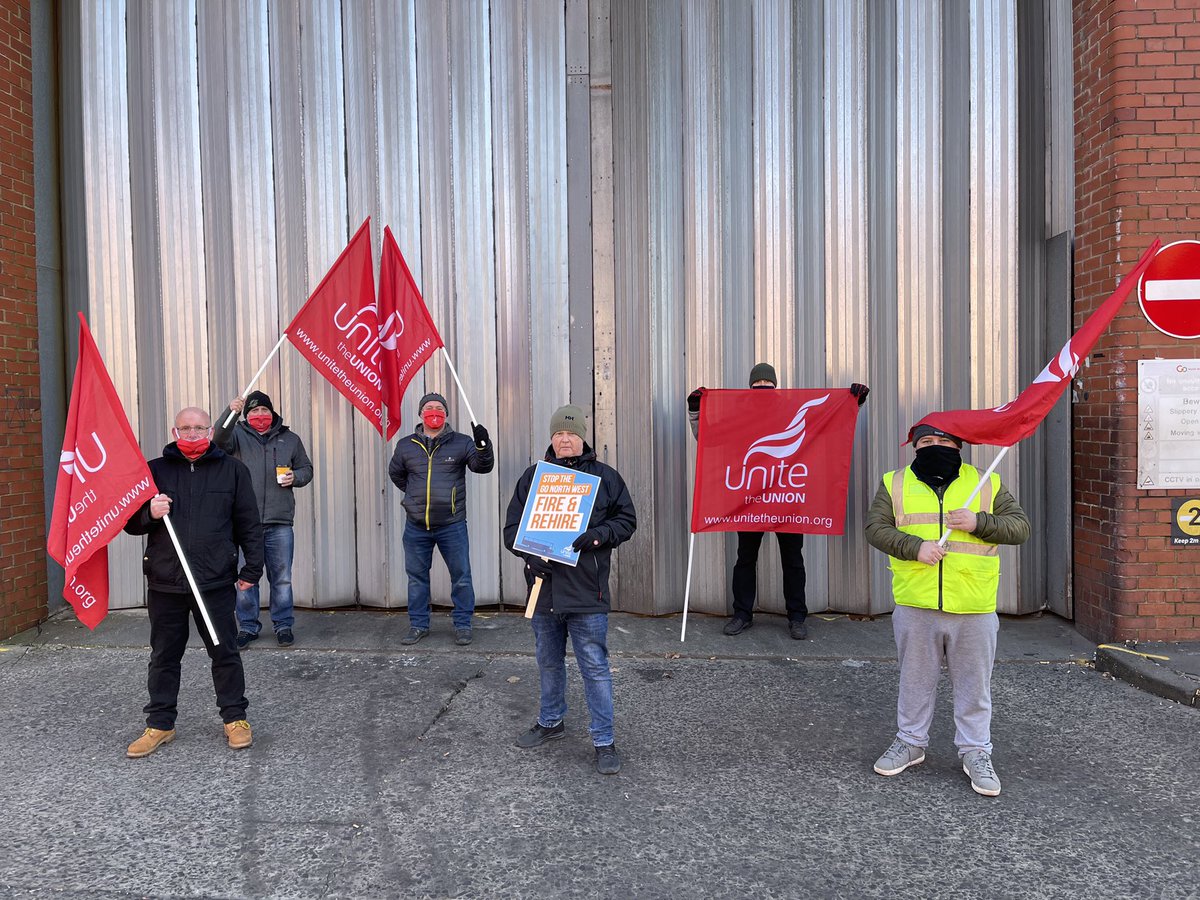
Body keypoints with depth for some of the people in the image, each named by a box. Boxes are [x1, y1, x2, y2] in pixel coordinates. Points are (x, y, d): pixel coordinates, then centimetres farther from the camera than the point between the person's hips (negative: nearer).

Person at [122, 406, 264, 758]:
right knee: (164, 656, 11)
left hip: (216, 582, -2)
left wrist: (251, 568, 1)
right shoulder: (154, 470, 6)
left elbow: (248, 524, 5)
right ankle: (160, 724, 24)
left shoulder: (232, 470, 3)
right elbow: (130, 523, 10)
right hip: (164, 583, 2)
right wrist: (149, 513, -13)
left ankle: (235, 717, 20)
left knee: (225, 652, 6)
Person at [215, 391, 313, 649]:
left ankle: (283, 625, 19)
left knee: (282, 578, 7)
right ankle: (248, 626, 19)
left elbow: (306, 468, 20)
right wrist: (230, 413, -33)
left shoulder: (290, 438, 12)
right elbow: (218, 440, -16)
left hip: (280, 521, 1)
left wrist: (295, 477, -2)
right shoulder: (238, 434, 6)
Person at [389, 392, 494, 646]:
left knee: (461, 576, 3)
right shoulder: (406, 446, 6)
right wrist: (415, 493, 14)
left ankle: (462, 624, 16)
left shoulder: (461, 443, 0)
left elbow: (482, 466, -10)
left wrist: (483, 446, -28)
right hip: (416, 526, 2)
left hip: (452, 525, -2)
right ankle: (418, 625, 24)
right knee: (416, 576, 11)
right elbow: (395, 473, 23)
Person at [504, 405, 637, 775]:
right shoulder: (532, 477, 6)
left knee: (595, 667, 0)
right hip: (543, 587, 3)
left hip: (586, 590, -3)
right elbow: (512, 526, 6)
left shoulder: (605, 477, 1)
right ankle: (551, 722, 40)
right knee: (548, 663, 19)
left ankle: (604, 741, 12)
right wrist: (530, 555, -12)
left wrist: (597, 536, -15)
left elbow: (627, 520, 3)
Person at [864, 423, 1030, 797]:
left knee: (974, 684, 10)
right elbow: (876, 528, -2)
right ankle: (910, 742, 30)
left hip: (974, 610, 0)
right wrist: (915, 547, -17)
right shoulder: (895, 484, 6)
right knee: (915, 679, 14)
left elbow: (1020, 526, 3)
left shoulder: (987, 484, 7)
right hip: (915, 605, 0)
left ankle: (975, 752, 25)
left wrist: (978, 522, -14)